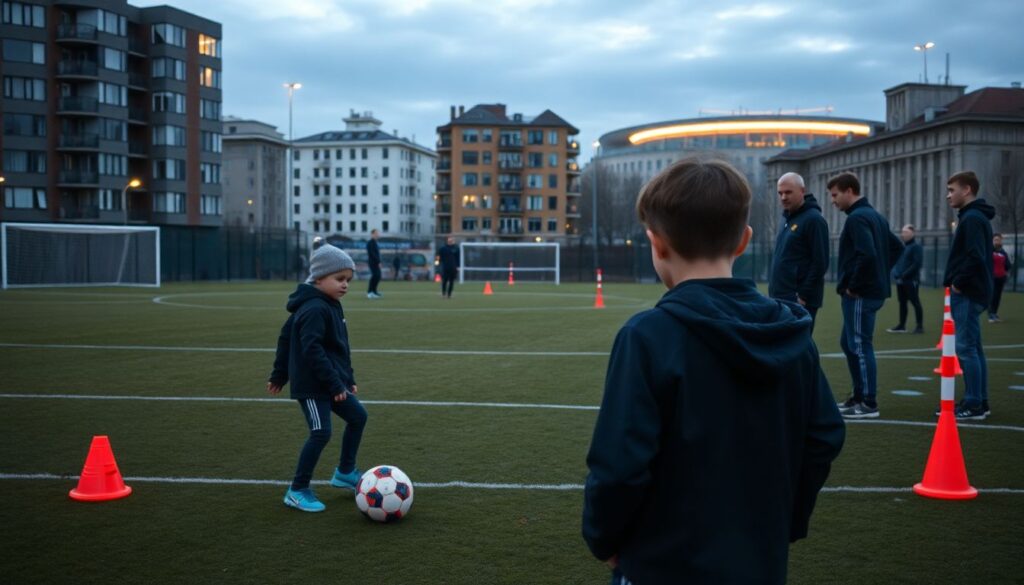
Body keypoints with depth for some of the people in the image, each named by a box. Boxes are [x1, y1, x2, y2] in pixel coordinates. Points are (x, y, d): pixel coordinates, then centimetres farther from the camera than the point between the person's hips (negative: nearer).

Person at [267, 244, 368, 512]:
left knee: (358, 416, 15)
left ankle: (345, 472, 30)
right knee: (321, 433, -11)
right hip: (311, 385, -10)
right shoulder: (314, 309, -19)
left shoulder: (331, 305, 12)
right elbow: (312, 350, -26)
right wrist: (335, 383, -24)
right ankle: (297, 490, 3)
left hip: (330, 383, 10)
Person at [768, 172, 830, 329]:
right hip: (781, 298, 9)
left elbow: (820, 263, -16)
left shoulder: (813, 219, -11)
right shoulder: (787, 218, 16)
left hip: (799, 300, -9)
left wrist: (803, 296, -18)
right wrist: (774, 290, 14)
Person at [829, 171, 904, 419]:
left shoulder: (857, 218, -15)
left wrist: (853, 285, -16)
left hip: (860, 294, -10)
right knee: (848, 342, 17)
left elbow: (867, 255, -27)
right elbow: (897, 248, 22)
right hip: (875, 289, 10)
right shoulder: (875, 216, 16)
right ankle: (859, 395, 23)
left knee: (860, 345, -4)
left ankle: (868, 403, 1)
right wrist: (882, 272, 15)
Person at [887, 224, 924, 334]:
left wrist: (904, 275, -19)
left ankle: (920, 326, 0)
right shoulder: (901, 246, 15)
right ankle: (902, 326, 15)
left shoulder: (916, 247, -7)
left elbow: (917, 263, -16)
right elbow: (897, 261, 20)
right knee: (902, 303, 10)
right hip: (900, 281, 7)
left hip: (911, 281, -7)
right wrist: (896, 273, 1)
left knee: (915, 302, -4)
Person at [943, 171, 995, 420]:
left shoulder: (972, 218, -14)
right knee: (973, 348, 13)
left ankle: (973, 405, -6)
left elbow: (975, 257, -25)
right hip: (972, 292, 10)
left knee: (966, 348, -8)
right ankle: (979, 402, 18)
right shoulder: (975, 217, 18)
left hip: (968, 294, -10)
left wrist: (959, 283, -15)